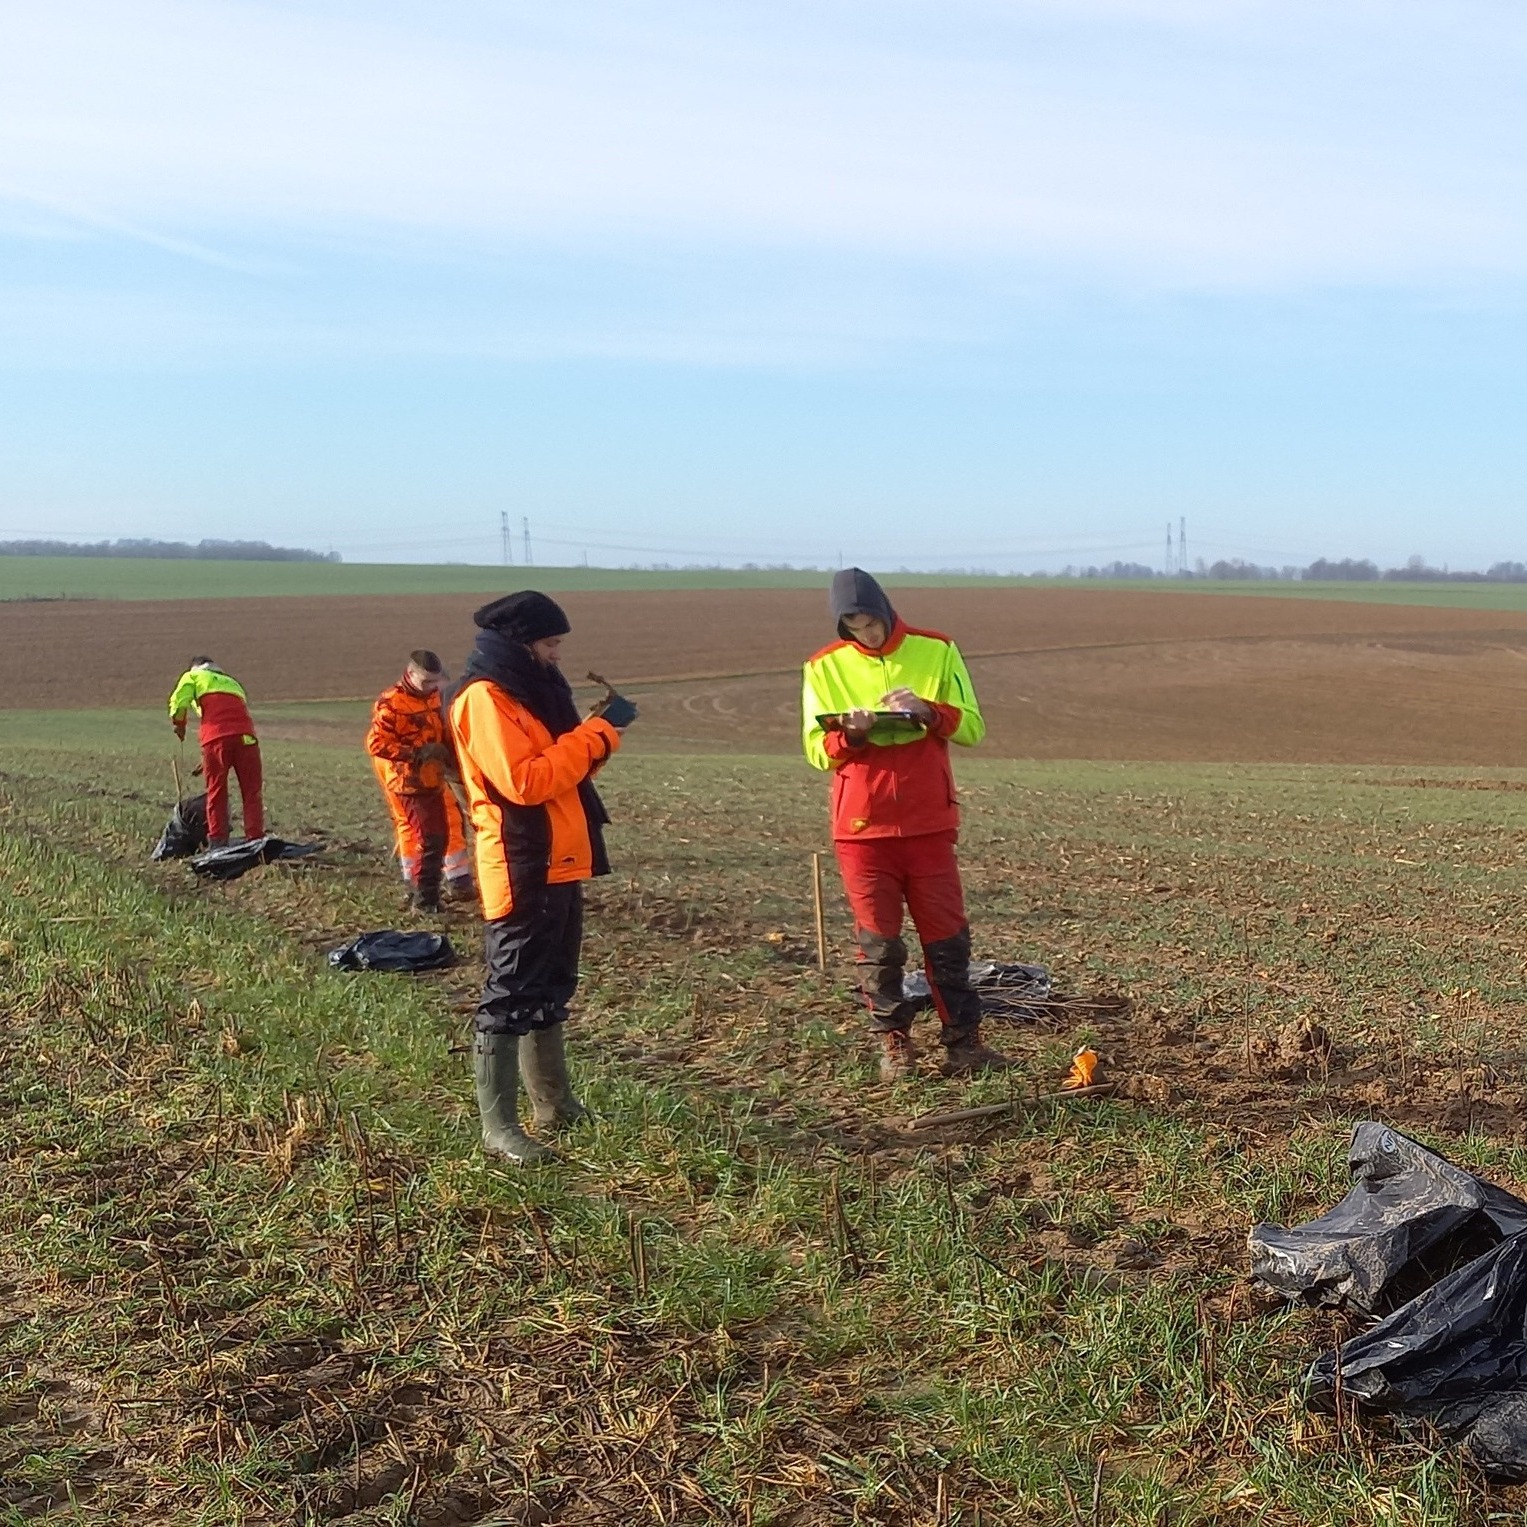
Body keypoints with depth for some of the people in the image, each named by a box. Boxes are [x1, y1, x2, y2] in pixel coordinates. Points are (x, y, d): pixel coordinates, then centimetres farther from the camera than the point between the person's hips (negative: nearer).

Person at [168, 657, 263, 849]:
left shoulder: (193, 676, 22)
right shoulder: (233, 682, 36)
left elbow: (178, 703, 6)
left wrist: (179, 727, 27)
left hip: (216, 738, -3)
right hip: (245, 737, 3)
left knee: (216, 792, 5)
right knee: (251, 793, 4)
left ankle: (217, 842, 3)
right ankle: (255, 839, -3)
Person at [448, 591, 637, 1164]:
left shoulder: (527, 690, 17)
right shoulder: (485, 697, -14)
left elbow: (562, 766, 18)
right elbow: (525, 781, -24)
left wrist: (599, 729, 1)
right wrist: (597, 731, -18)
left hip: (558, 867, 11)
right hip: (521, 874, -10)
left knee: (550, 992, 18)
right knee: (509, 997, -7)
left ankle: (554, 1105, 29)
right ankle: (498, 1128, -3)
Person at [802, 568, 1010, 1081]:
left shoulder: (937, 651, 3)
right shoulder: (824, 668, 3)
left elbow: (972, 727, 1)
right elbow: (817, 751, 2)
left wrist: (928, 711, -17)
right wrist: (849, 734, -19)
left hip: (929, 822, 0)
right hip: (861, 827, 0)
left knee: (947, 936, 2)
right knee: (878, 941, 1)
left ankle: (963, 1041, 10)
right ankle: (894, 1045, 12)